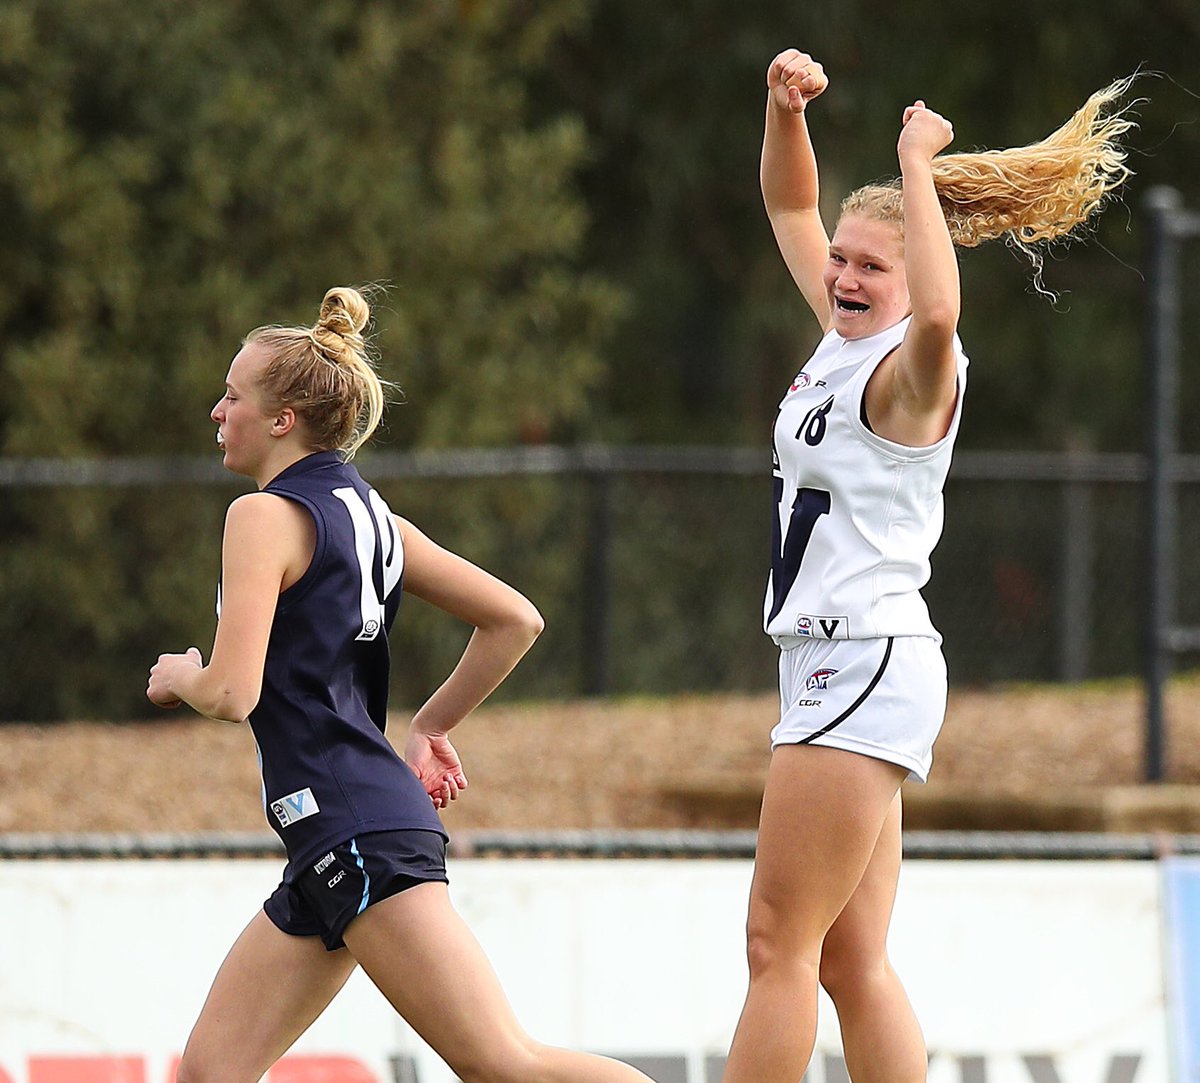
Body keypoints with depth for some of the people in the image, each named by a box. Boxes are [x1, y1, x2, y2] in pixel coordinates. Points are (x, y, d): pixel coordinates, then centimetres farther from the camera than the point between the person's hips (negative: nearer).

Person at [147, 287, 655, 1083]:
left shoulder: (266, 516, -8)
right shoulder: (369, 514, 16)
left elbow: (232, 693, -16)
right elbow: (516, 621, 18)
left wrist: (181, 676, 5)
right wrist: (432, 727, 22)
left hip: (357, 833, -10)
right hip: (333, 848, 10)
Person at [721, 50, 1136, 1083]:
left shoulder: (913, 371, -11)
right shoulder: (843, 340, 13)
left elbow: (939, 313, -37)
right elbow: (792, 210, 26)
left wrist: (916, 165, -27)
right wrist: (786, 109, 8)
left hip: (868, 666, -9)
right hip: (836, 674, 9)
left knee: (780, 943, -10)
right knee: (853, 966, 5)